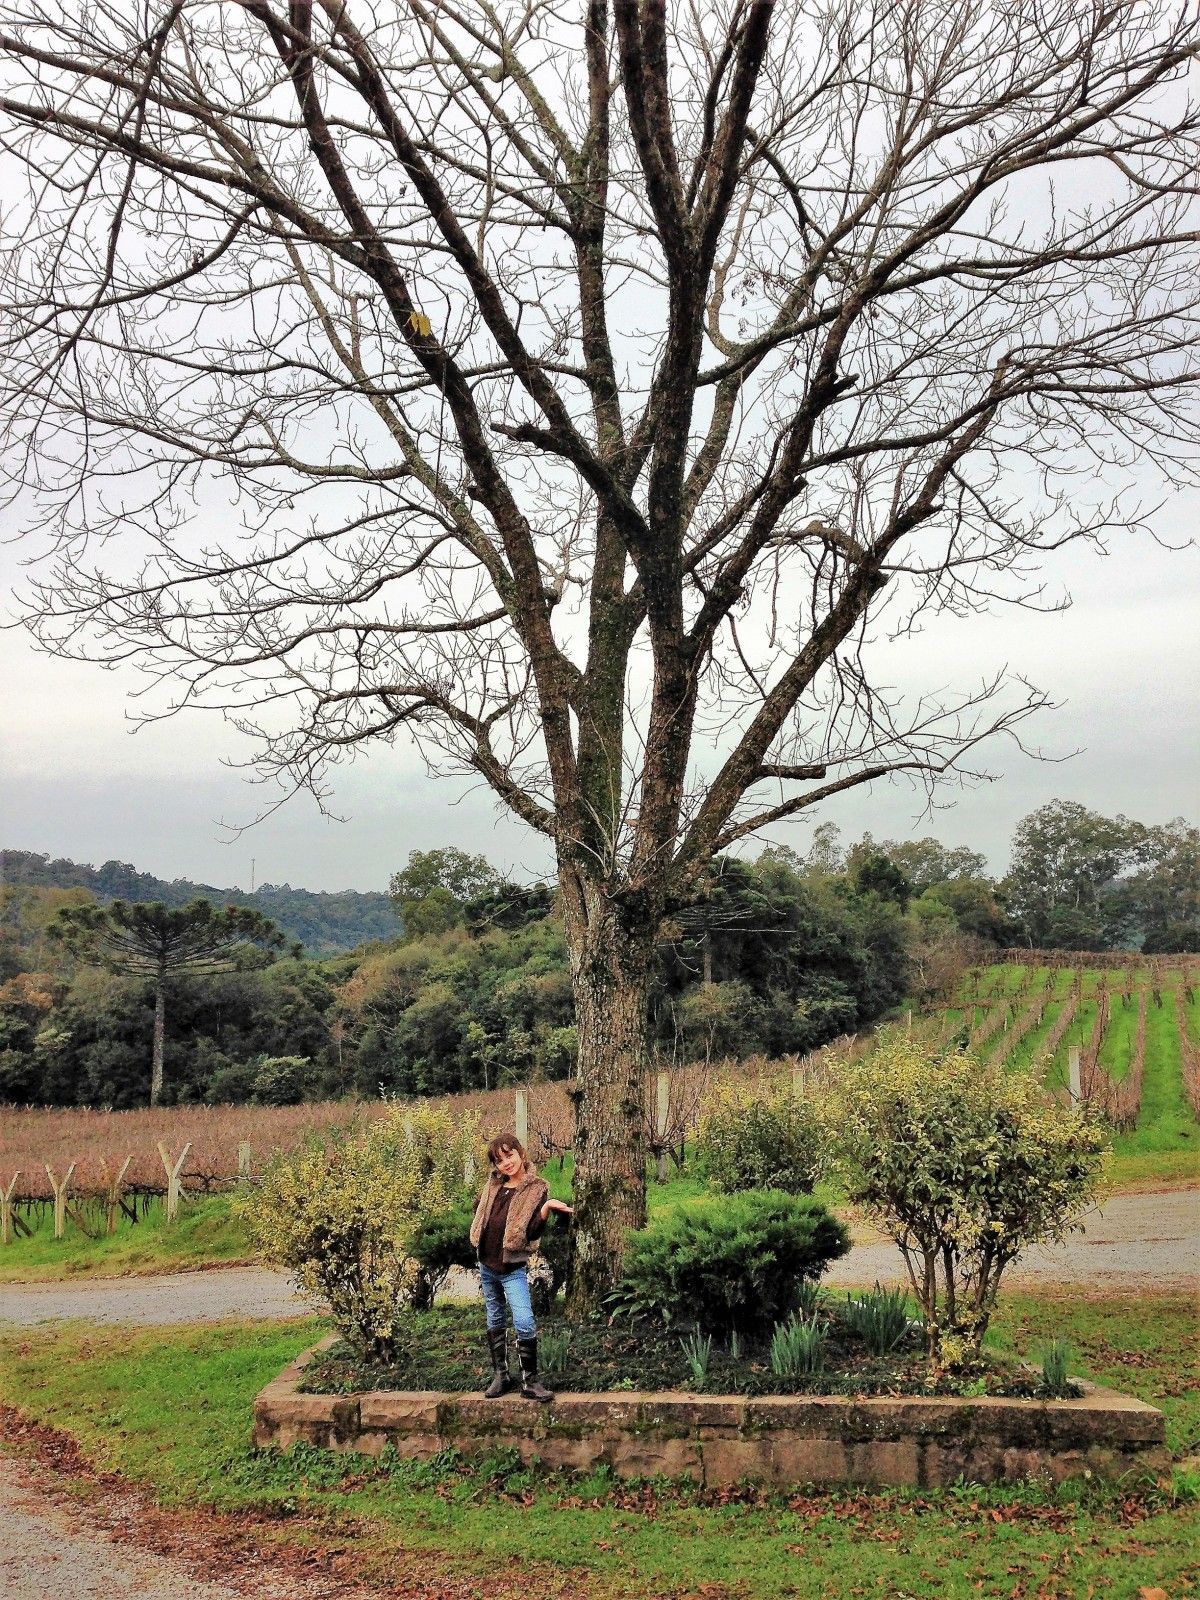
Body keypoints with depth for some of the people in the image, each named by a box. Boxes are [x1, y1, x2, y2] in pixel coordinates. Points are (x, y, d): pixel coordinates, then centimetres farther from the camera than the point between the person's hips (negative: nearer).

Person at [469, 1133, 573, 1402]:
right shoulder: (494, 1186, 6)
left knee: (525, 1323, -15)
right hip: (487, 1264, 6)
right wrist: (479, 1236, 12)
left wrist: (547, 1207, -35)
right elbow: (480, 1212, 26)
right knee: (495, 1321, 14)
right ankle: (500, 1375, 24)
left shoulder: (535, 1188, -10)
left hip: (513, 1268, -6)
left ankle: (530, 1381, -6)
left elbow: (533, 1232, -20)